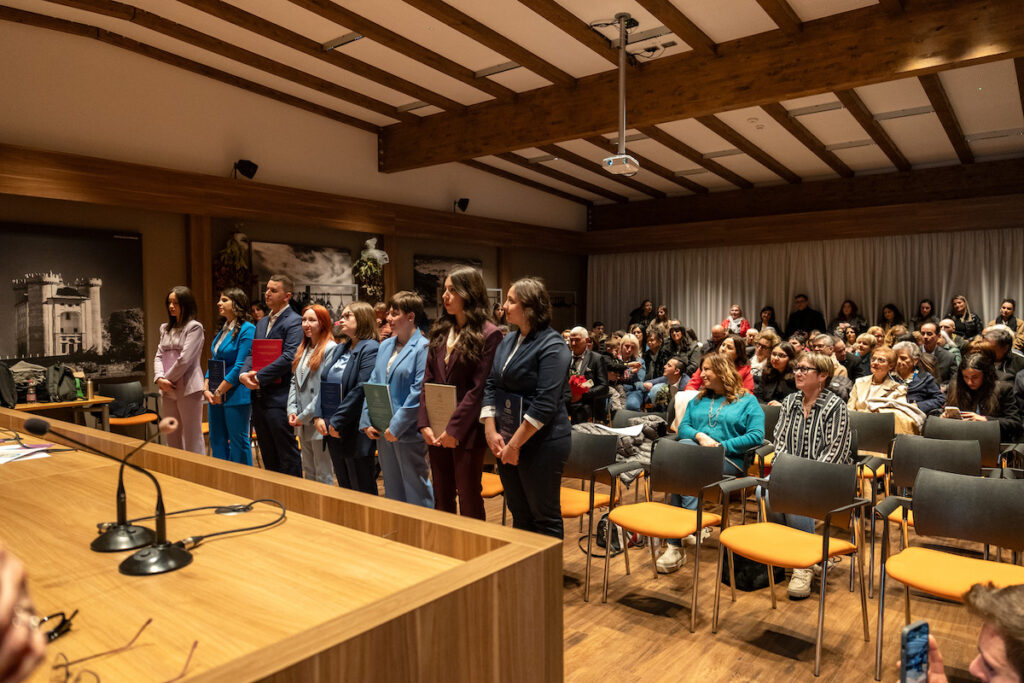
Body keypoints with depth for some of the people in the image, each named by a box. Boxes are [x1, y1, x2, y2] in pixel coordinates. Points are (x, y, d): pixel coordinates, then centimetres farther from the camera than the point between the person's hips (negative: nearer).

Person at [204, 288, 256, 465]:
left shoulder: (247, 329, -11)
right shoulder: (222, 329, 15)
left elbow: (240, 367, -16)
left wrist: (219, 391, -13)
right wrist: (206, 389, 3)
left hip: (235, 396, -8)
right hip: (216, 396, 9)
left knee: (238, 442, 0)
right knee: (217, 441, 13)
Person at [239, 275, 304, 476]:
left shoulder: (294, 322, -10)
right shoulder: (262, 323, 17)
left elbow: (289, 358, -19)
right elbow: (252, 354, 13)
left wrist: (259, 378, -18)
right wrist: (243, 374, -7)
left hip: (279, 398, -8)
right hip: (259, 397, 8)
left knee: (287, 455, 0)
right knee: (268, 457, 16)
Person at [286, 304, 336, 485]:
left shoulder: (330, 349, -12)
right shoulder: (303, 349, 15)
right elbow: (294, 382, 15)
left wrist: (305, 415, -15)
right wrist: (292, 410, 2)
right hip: (302, 424, 8)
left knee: (324, 475, 0)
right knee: (308, 472, 18)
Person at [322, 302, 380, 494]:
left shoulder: (370, 349, -12)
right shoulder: (338, 350, 14)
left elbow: (361, 390, -20)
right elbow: (322, 384, 12)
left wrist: (337, 421, -18)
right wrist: (318, 417, -1)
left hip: (355, 433, -8)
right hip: (332, 430, 8)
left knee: (362, 492, 2)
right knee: (344, 488, 17)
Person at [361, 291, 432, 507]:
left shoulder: (422, 348, -13)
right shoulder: (385, 346, 11)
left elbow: (419, 392, -19)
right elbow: (372, 384, 12)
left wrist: (397, 426, -19)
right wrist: (367, 421, 3)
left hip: (408, 432, -7)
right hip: (382, 430, 8)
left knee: (416, 489, 5)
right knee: (392, 489, 19)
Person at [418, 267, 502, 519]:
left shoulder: (488, 335, -10)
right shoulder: (440, 331, 10)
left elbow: (478, 388, -14)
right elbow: (428, 380, 7)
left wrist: (455, 428, -17)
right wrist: (424, 423, -3)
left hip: (466, 430, -6)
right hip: (437, 431, 6)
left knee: (469, 499, 6)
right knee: (441, 498, 16)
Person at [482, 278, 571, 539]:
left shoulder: (551, 346, -14)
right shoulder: (508, 341, 10)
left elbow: (545, 404, -20)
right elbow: (491, 386, 8)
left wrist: (515, 444, -18)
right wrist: (491, 431, -4)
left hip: (542, 442, -7)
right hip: (507, 441, 7)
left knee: (544, 517, 6)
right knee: (519, 514, 18)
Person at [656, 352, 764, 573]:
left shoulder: (748, 401, 12)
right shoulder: (698, 400, 27)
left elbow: (756, 436, -2)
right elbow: (683, 428, 15)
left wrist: (722, 446, -11)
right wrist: (699, 436, -8)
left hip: (730, 460, -4)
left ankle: (676, 544, -33)